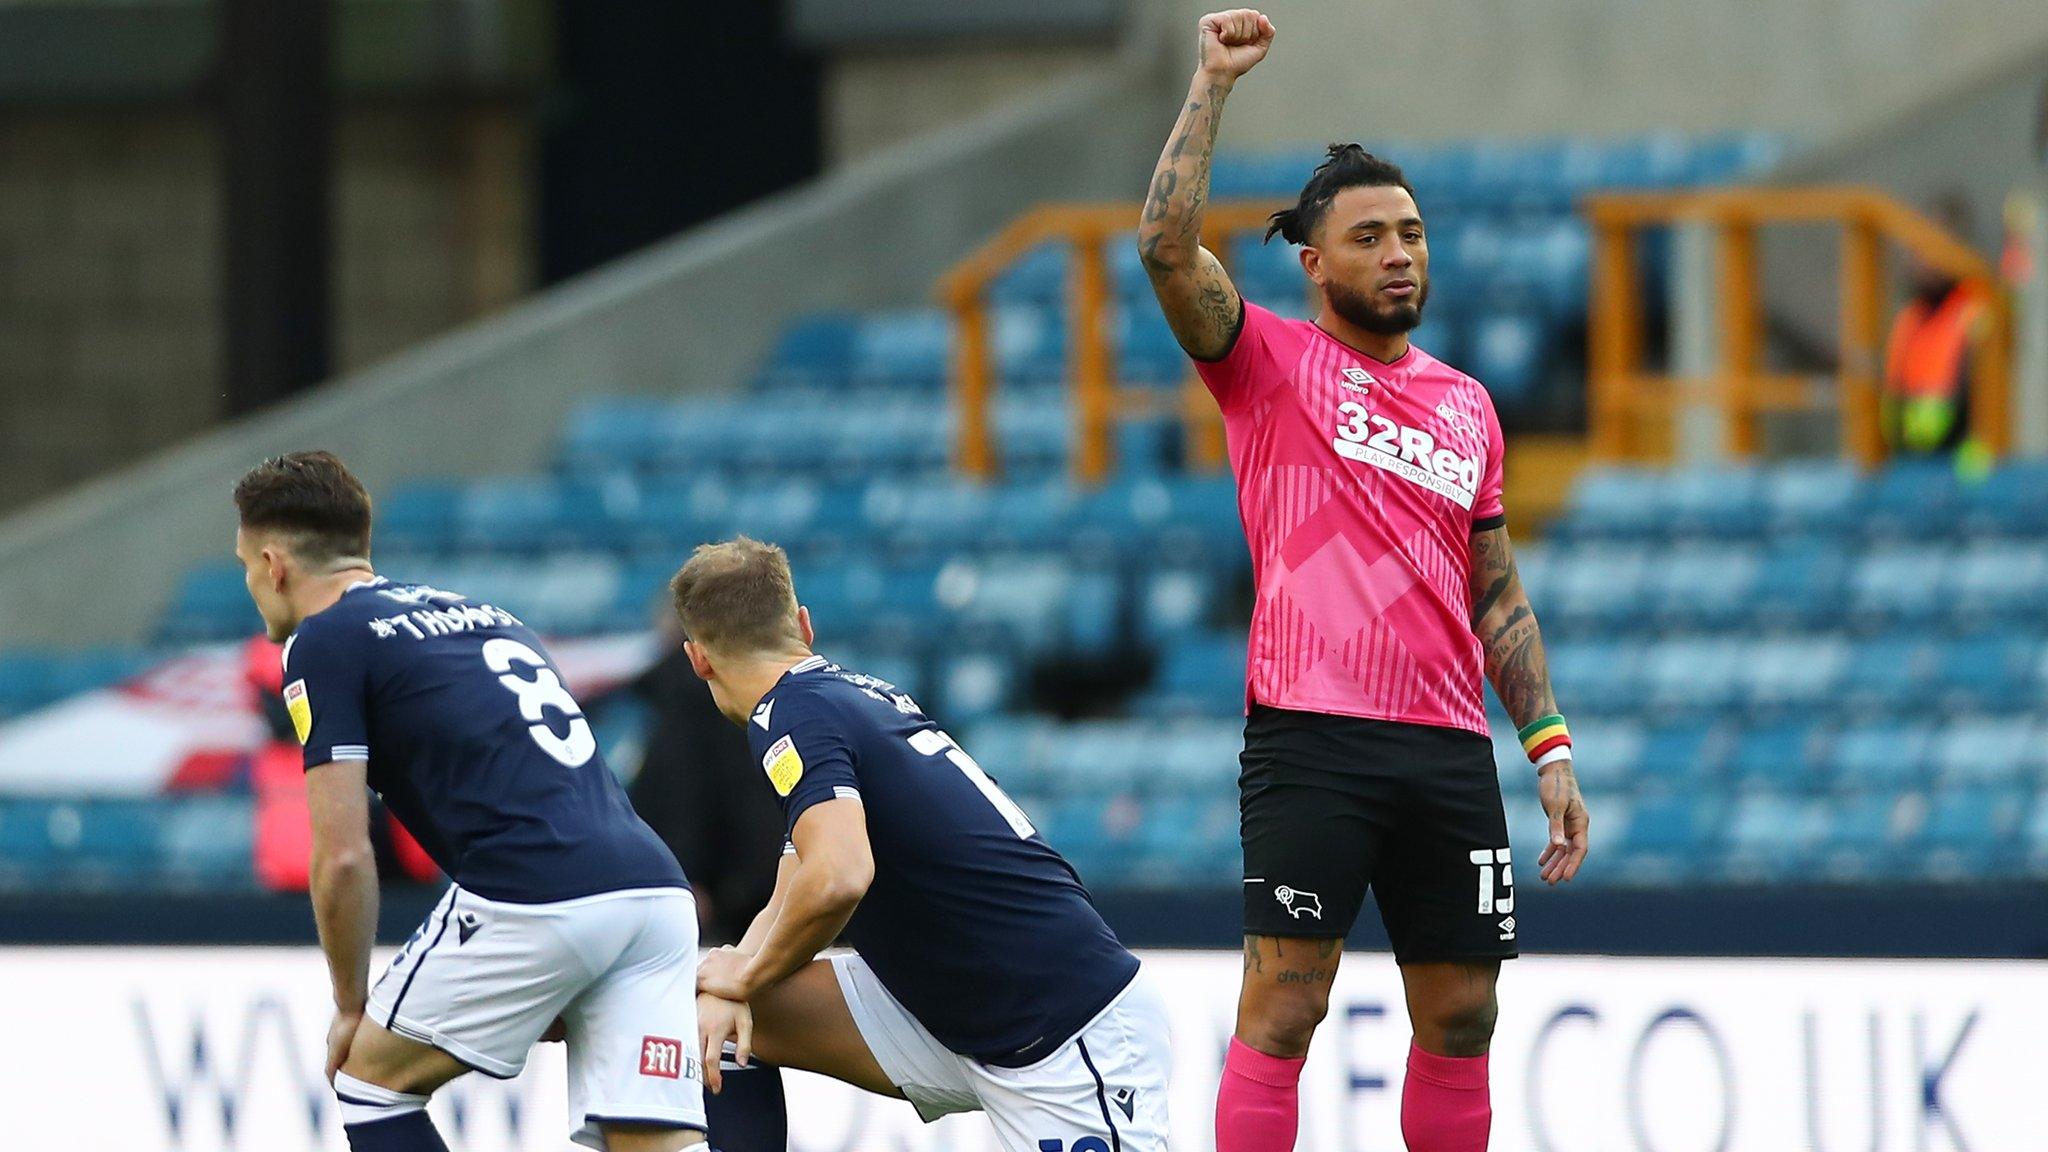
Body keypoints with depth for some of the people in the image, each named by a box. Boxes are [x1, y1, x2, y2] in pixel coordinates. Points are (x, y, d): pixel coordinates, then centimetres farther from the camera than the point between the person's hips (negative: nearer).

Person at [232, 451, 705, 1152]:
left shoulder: (324, 643, 6)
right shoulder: (482, 615, 29)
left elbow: (343, 858, 0)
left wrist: (351, 1007, 14)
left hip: (531, 902, -7)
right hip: (657, 890, 7)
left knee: (368, 1081, 15)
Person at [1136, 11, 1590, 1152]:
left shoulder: (1467, 405, 18)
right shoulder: (1272, 362, 4)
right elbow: (1168, 246, -13)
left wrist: (1551, 748, 13)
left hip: (1451, 750, 5)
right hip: (1314, 743, -5)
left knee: (1460, 1017, 7)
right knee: (1283, 1007, -9)